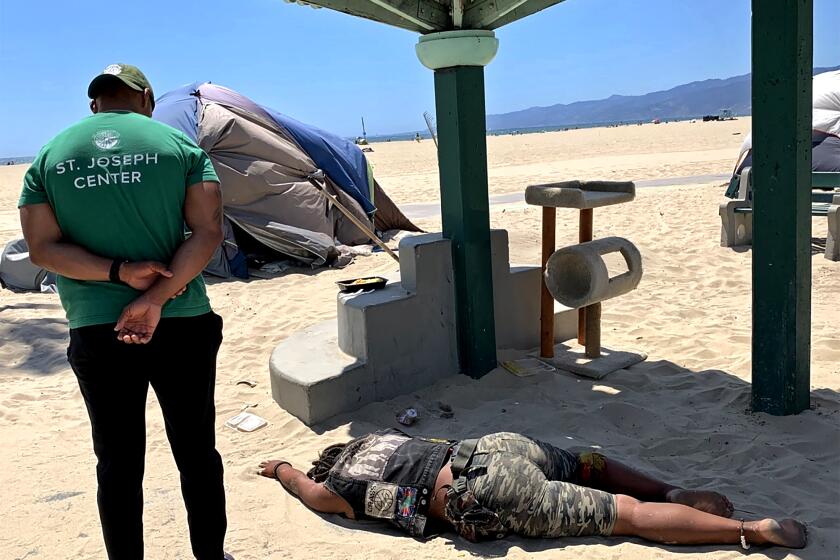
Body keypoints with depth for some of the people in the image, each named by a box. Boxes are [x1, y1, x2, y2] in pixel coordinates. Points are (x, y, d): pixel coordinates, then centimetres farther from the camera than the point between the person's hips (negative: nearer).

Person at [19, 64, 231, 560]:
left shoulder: (49, 157, 6)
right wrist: (157, 298, -13)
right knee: (196, 450, 13)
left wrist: (117, 272, -10)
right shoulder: (179, 144, 0)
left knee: (118, 461, 12)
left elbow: (43, 248, -2)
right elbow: (207, 231, -9)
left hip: (95, 332, 1)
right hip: (182, 324, -1)